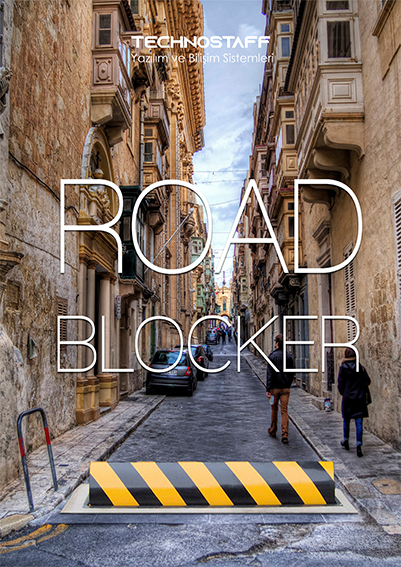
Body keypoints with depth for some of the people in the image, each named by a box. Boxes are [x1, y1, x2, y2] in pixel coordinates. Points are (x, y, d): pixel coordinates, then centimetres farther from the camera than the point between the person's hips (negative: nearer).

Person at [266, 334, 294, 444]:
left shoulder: (272, 356, -9)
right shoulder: (289, 356, 4)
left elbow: (270, 373, -11)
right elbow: (291, 373, 10)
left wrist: (268, 389, -9)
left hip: (275, 387, -2)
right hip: (286, 388, 3)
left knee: (274, 410, 14)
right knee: (284, 411, 2)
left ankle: (273, 431, 28)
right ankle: (285, 435, -5)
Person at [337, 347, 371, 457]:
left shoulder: (343, 368, -7)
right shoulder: (360, 368, -2)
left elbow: (340, 384, -6)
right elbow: (368, 381, 2)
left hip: (347, 398, -1)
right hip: (360, 398, 1)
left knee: (346, 420, 18)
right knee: (359, 422, 0)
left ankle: (346, 441, 32)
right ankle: (359, 446, -8)